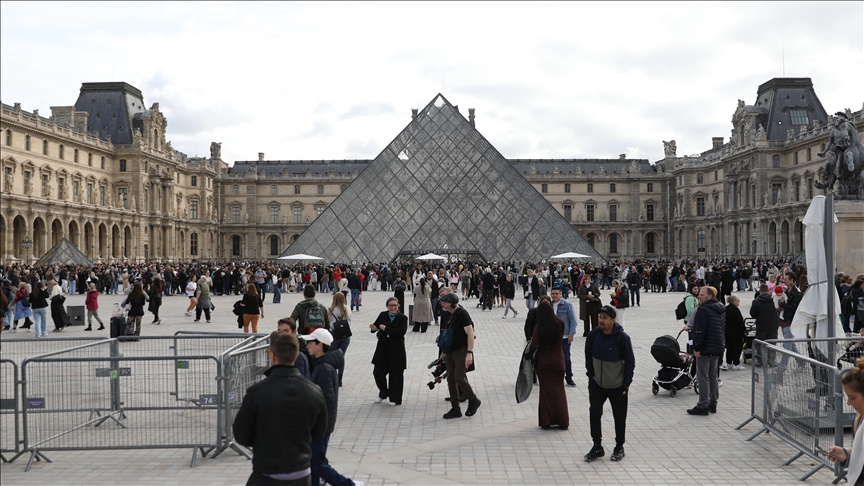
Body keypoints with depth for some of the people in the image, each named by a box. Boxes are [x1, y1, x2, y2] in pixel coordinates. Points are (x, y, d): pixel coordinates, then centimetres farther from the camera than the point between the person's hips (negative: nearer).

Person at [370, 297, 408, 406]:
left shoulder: (402, 318, -7)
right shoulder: (382, 315, 4)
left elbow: (402, 331, -20)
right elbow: (376, 325, 4)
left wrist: (385, 328, -19)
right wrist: (373, 328, -21)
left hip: (396, 350, -3)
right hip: (382, 349, 4)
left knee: (395, 374, 3)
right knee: (378, 372, 7)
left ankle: (395, 398, 19)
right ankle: (383, 394, 31)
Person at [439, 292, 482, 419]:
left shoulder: (462, 314, -15)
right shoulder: (452, 315, 11)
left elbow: (470, 334, -20)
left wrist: (469, 353, -26)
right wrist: (445, 351, 22)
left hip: (462, 352, -9)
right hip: (451, 352, 9)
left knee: (459, 378, -13)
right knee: (451, 379, 6)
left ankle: (474, 401, 10)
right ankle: (455, 409, 13)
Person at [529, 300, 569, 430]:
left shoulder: (539, 327, -17)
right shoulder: (560, 323, -11)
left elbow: (533, 347, -16)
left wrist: (529, 346, 5)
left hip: (543, 362, -2)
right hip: (558, 361, 2)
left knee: (546, 391, 10)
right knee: (559, 390, 15)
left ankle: (546, 422, 13)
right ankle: (563, 421, 17)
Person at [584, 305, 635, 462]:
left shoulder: (622, 337, -17)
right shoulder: (593, 334, -7)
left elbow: (630, 361, -9)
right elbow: (588, 356, 7)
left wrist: (626, 383, -9)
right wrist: (590, 374, 4)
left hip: (617, 386, -3)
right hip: (596, 384, 3)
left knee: (619, 417, 8)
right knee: (594, 414, -1)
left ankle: (619, 448, 25)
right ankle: (597, 447, 11)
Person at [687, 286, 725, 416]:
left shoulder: (704, 310, -18)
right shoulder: (721, 309, 12)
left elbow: (700, 331, -22)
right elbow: (723, 328, 19)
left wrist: (697, 348, -17)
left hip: (706, 348, -9)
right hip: (718, 347, 10)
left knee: (703, 377, -4)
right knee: (713, 376, 17)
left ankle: (702, 406, -2)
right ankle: (713, 404, 23)